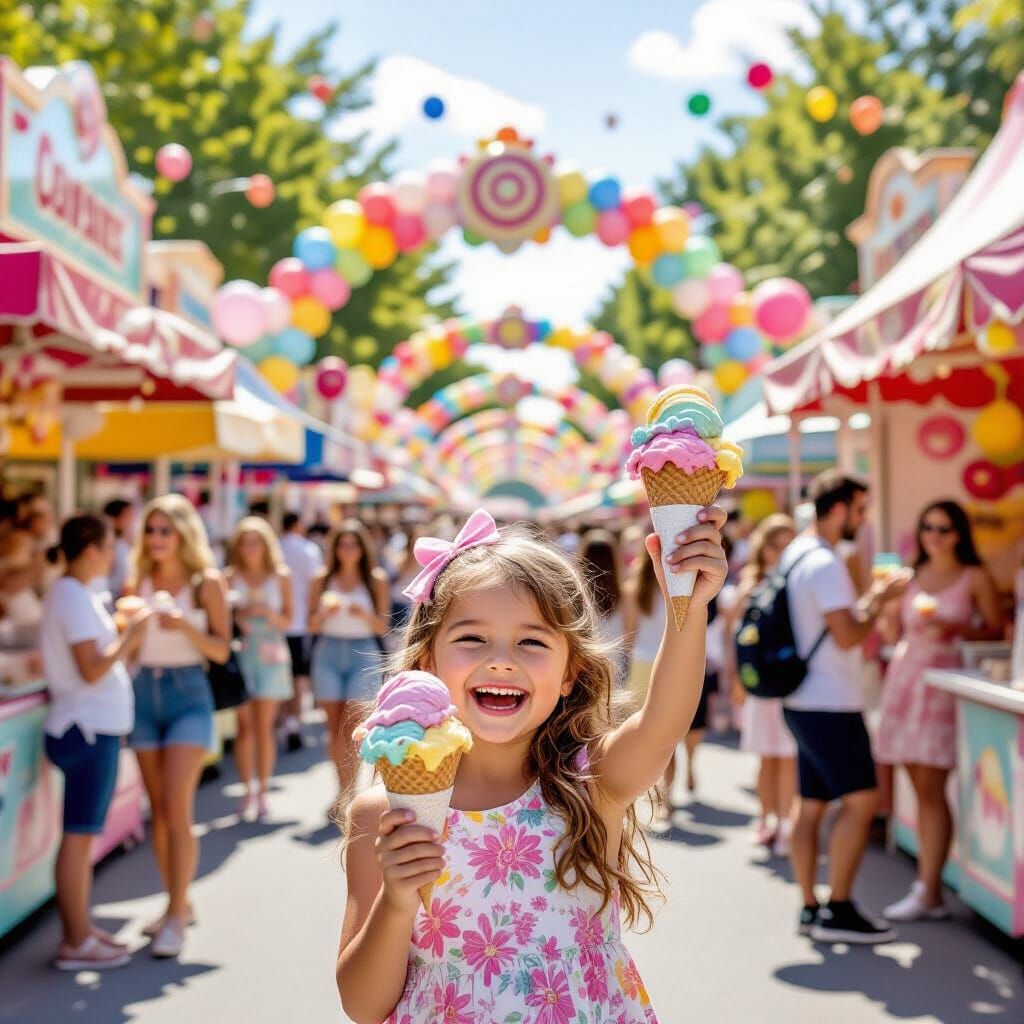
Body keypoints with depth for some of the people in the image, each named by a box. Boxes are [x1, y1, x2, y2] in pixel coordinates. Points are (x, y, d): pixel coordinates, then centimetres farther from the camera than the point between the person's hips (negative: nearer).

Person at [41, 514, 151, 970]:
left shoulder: (76, 594, 14)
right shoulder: (74, 599, -16)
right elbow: (92, 670, -23)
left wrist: (125, 633, 8)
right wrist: (130, 634, -14)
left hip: (94, 727, 10)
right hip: (87, 730, -10)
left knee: (83, 834, 15)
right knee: (79, 834, -4)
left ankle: (79, 928, 24)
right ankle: (75, 943, 2)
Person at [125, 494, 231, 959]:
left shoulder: (207, 583, -4)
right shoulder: (137, 583, 6)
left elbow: (221, 650, -6)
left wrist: (185, 626, -21)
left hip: (188, 695, -4)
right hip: (144, 693, 4)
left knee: (177, 809, -10)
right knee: (158, 812, 9)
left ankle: (176, 915, -3)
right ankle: (178, 904, 22)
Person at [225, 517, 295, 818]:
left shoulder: (281, 578, 6)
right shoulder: (230, 578, 5)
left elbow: (288, 620, 6)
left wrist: (268, 613, -12)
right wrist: (237, 616, -16)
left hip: (270, 654, 0)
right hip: (239, 653, 0)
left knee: (264, 726, -2)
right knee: (244, 726, 0)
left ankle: (263, 791, 5)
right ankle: (247, 791, 8)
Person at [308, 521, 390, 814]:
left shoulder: (376, 580, 3)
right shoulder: (322, 580, 8)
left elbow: (383, 627, 2)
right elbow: (312, 625, 7)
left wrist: (365, 615, -17)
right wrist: (324, 612, -13)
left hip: (362, 653, -2)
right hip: (328, 651, 2)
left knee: (352, 726, -9)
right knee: (335, 726, 3)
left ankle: (349, 794, -5)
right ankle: (344, 790, 13)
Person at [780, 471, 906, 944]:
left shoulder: (795, 555, 15)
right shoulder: (824, 564, -17)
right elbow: (848, 635, -20)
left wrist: (869, 599, 15)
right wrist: (878, 599, -6)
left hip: (804, 702, 10)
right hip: (829, 705, -10)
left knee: (810, 804, 11)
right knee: (861, 799, -7)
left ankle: (810, 908, 15)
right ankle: (837, 910, -5)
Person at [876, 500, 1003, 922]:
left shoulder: (975, 578, 1)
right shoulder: (913, 576, 14)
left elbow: (996, 630, -1)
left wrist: (954, 628, -14)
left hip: (943, 680, -4)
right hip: (905, 675, 5)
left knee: (930, 790, -9)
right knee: (921, 789, 4)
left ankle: (927, 893, -6)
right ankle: (930, 889, 8)